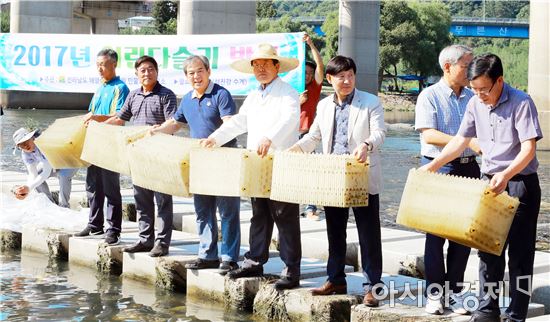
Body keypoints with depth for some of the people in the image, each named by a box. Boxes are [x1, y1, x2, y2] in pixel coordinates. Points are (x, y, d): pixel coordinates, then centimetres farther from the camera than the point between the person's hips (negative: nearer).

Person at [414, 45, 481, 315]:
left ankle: (454, 291, 16)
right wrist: (468, 142, -21)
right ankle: (434, 293, 9)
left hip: (468, 169, 5)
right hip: (438, 169, -5)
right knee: (436, 232, 1)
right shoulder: (430, 96, -4)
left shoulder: (473, 98, 11)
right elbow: (429, 134, -15)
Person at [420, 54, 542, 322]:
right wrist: (432, 166, 2)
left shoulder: (521, 103, -16)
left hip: (520, 183, -6)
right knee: (488, 249, 11)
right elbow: (460, 140, 10)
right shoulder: (475, 104, 2)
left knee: (520, 252, 0)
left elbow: (529, 148, -22)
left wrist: (506, 174, -35)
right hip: (490, 183, 6)